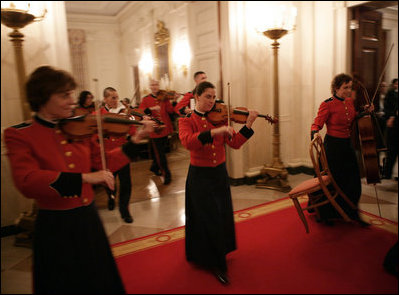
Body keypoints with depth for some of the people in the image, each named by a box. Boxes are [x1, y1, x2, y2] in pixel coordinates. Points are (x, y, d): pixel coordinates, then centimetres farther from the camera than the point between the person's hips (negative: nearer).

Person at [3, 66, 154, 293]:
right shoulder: (18, 135, -11)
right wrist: (84, 178, -34)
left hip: (89, 220, 4)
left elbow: (103, 163, 5)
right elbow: (27, 182, -26)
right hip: (56, 228, -4)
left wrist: (135, 140, -2)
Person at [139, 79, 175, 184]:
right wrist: (151, 109, -26)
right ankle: (166, 174, 7)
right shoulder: (145, 99, 2)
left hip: (165, 128, 3)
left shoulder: (164, 97, 5)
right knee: (159, 152, -2)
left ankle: (155, 167, 39)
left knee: (160, 151, 17)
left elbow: (171, 111, -7)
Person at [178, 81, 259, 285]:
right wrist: (213, 132, -39)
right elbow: (187, 142, -29)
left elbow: (235, 143, -4)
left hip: (220, 174, 5)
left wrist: (248, 125, -17)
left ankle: (220, 253, 41)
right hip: (200, 177, -4)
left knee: (223, 216, 15)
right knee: (209, 220, 1)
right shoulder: (187, 120, -7)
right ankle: (215, 264, 20)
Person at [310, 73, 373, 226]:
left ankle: (352, 214, 29)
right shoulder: (328, 104, -14)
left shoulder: (349, 102, 7)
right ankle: (325, 214, 24)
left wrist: (365, 112, 6)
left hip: (347, 145, 7)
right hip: (333, 146, -7)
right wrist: (315, 133, -36)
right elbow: (317, 124, -15)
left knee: (353, 181, 10)